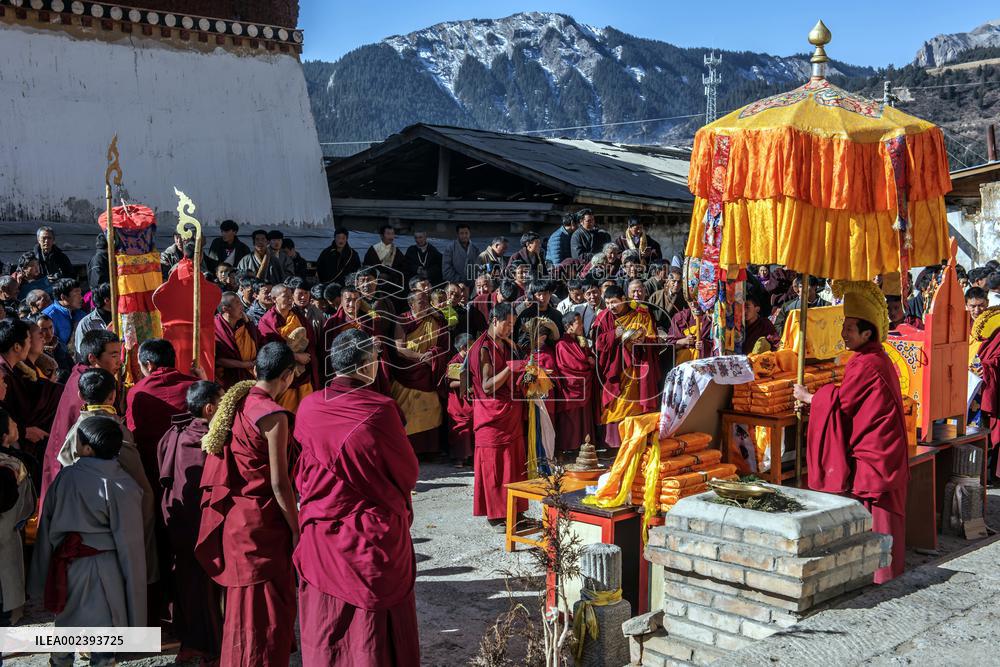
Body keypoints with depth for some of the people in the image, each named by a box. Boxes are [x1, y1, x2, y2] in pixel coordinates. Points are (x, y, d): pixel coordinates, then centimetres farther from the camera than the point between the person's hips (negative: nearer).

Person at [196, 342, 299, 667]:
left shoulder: (236, 400, 4)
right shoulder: (273, 415, -19)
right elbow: (279, 483, -19)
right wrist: (296, 530, -10)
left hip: (233, 515, 8)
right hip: (260, 521, -8)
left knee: (244, 600, 23)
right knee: (266, 604, 4)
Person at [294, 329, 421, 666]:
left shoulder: (308, 408, -7)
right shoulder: (381, 410, -17)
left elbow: (302, 477, 5)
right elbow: (408, 472, -6)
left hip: (323, 534, 3)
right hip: (376, 535, -3)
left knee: (326, 631, 16)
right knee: (376, 627, 11)